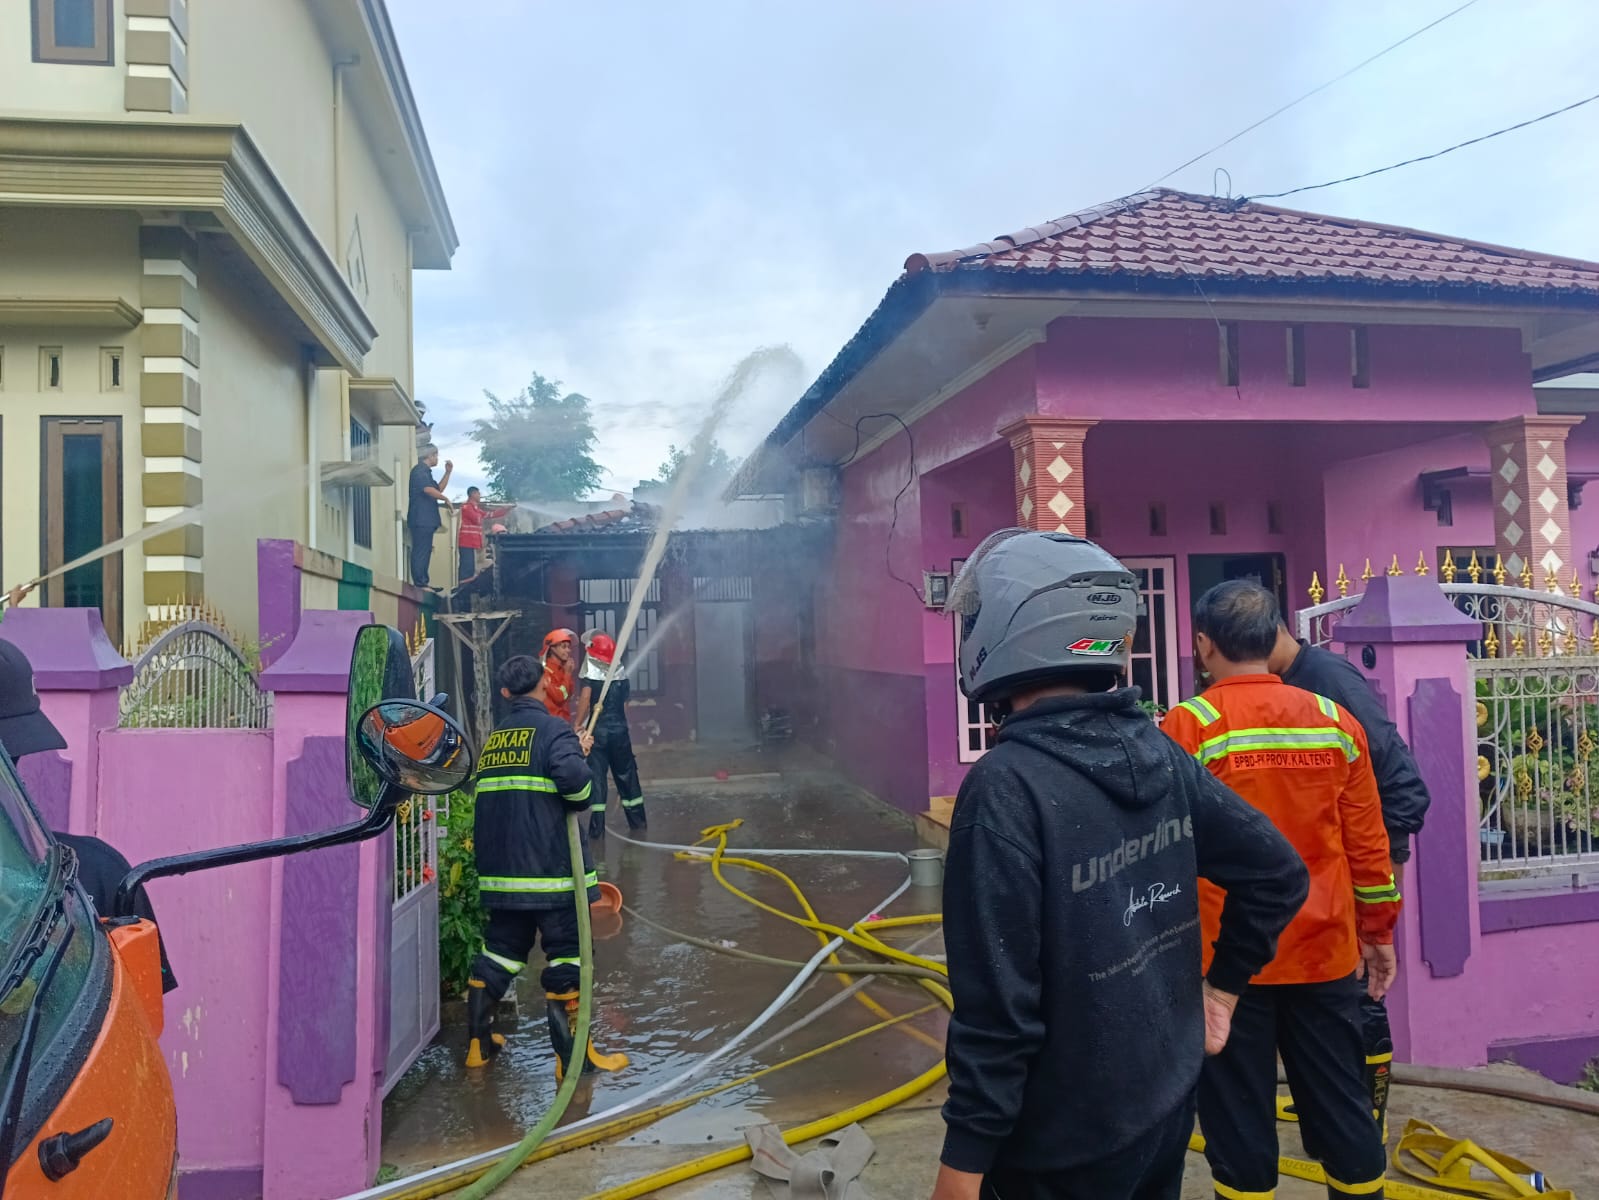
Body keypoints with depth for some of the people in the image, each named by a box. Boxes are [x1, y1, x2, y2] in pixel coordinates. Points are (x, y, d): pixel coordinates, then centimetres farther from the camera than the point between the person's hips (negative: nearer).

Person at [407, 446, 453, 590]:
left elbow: (438, 488, 27)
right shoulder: (419, 470, -10)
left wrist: (448, 472, 19)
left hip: (426, 519, 10)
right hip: (421, 519, -10)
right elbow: (428, 489, -25)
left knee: (425, 552, 12)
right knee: (420, 552, -10)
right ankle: (420, 584, -11)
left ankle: (423, 583, 17)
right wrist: (446, 499, -15)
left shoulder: (425, 471, 21)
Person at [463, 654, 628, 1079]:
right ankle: (572, 1055, 5)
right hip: (550, 869, -7)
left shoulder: (494, 737, 13)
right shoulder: (553, 730, -10)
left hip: (500, 869, 7)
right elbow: (573, 778, -28)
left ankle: (478, 1042, 25)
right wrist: (582, 801, -4)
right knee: (566, 956, 1)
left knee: (501, 950, 19)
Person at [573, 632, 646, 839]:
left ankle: (597, 827, -4)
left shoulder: (590, 671, -6)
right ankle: (638, 820, 23)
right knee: (626, 773, 15)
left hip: (598, 730, -4)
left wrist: (578, 724, -16)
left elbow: (585, 697, -21)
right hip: (620, 729, 4)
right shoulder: (620, 673, 10)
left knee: (597, 775, -2)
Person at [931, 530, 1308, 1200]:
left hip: (1066, 1142, -6)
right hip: (1169, 1098, 7)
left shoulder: (1007, 786, -26)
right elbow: (1276, 873, 5)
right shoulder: (1160, 753, -5)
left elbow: (998, 1004, -25)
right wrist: (1221, 987, 15)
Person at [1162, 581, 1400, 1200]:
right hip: (1325, 951, 4)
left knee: (1239, 1115, 9)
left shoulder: (1188, 726, -12)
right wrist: (1378, 930, 17)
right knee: (1342, 1105, 17)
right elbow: (1368, 842, 6)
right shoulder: (1336, 722, 1)